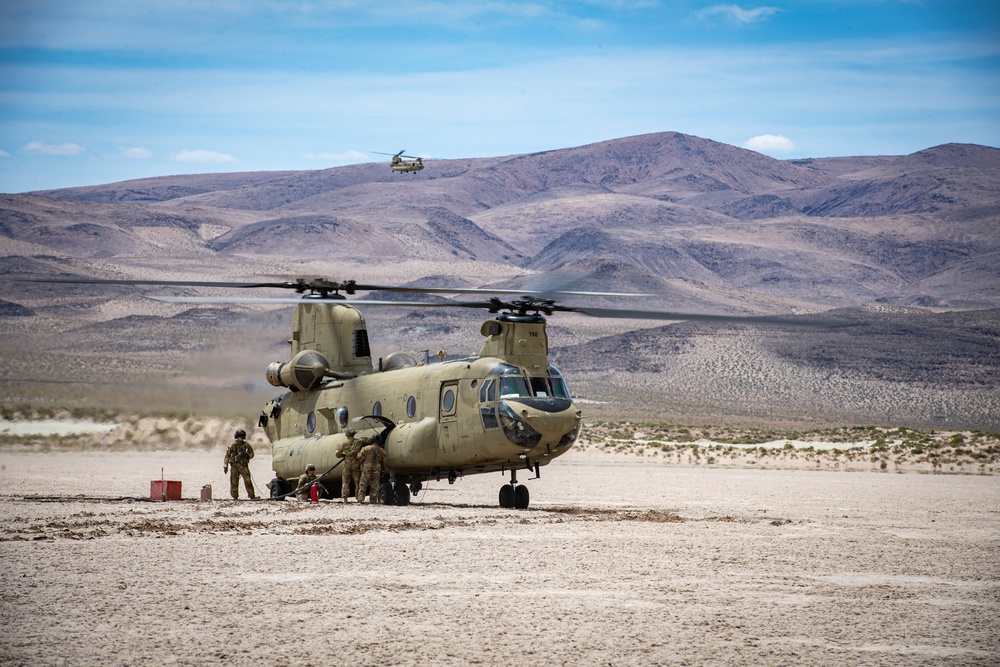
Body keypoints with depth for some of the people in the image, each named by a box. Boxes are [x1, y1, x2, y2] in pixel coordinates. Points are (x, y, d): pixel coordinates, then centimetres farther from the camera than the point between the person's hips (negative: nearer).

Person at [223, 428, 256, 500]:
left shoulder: (246, 445, 5)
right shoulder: (232, 445, 2)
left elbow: (251, 454, 14)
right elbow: (227, 455, 3)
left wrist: (246, 455, -9)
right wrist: (225, 466, -5)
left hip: (243, 465, 0)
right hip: (234, 465, 0)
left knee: (248, 481, -11)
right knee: (234, 482, 2)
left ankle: (252, 496, -11)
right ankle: (235, 497, 13)